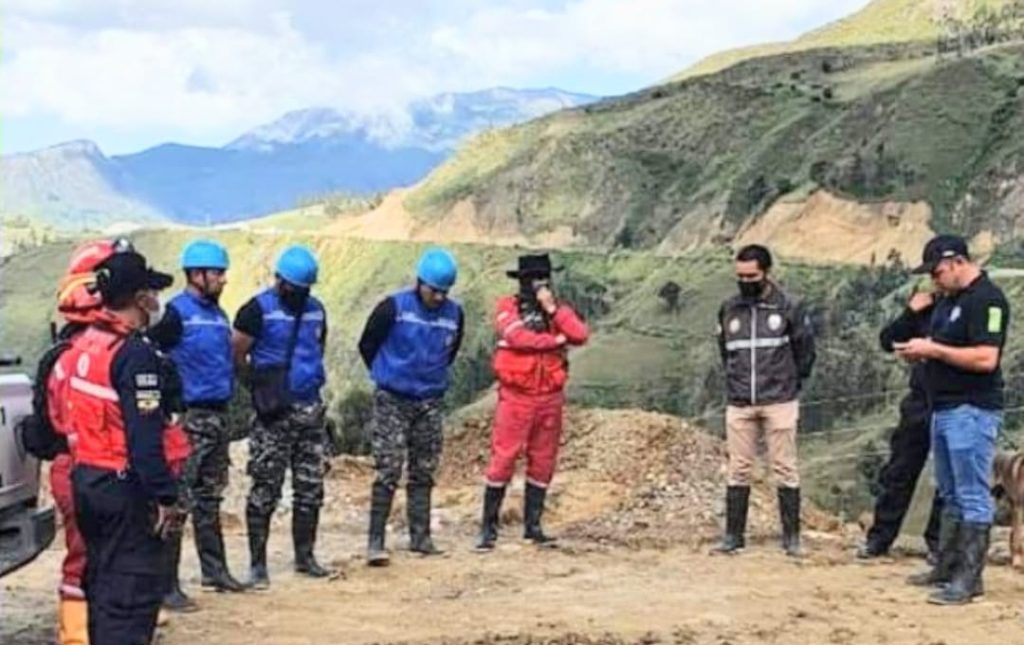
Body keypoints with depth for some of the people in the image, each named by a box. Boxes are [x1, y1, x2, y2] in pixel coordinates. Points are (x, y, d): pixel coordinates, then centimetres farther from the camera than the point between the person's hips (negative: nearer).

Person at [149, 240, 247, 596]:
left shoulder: (217, 313, 14)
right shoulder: (176, 313, -12)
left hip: (217, 416, 9)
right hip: (188, 417, -9)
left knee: (209, 499, 17)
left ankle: (214, 569, 27)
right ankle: (166, 583, -5)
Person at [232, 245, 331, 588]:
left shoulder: (315, 310, 12)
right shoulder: (259, 310, -8)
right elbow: (235, 354, -7)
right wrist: (260, 383, 0)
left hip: (310, 408, 6)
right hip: (273, 413, -6)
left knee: (310, 487, 10)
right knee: (265, 490, -3)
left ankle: (304, 556, 22)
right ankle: (258, 563, 4)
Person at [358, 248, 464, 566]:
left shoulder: (454, 314, 1)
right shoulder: (394, 308, -12)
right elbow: (367, 345, 1)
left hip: (431, 403, 4)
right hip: (392, 401, -4)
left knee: (423, 474, 11)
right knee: (388, 473, -9)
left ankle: (420, 537, 19)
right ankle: (375, 541, -6)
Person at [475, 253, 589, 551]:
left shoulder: (560, 309, 10)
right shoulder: (508, 307, -2)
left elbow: (581, 336, -6)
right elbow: (518, 337, -19)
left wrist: (553, 309, -12)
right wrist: (556, 340, -7)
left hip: (550, 398, 4)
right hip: (516, 396, -4)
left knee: (542, 463, 9)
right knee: (503, 460, -5)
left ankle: (532, 526, 19)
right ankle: (488, 527, 2)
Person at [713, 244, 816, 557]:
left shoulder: (788, 307, -3)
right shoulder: (729, 309, 7)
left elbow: (805, 349, 7)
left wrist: (792, 382, 10)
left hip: (779, 402, -3)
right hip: (739, 403, 3)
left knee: (784, 469, 0)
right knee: (738, 470, 5)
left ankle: (791, 537, 6)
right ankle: (733, 536, 10)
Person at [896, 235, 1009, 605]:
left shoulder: (986, 299, -14)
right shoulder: (947, 299, 16)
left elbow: (985, 359, -23)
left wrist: (933, 349, -18)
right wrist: (918, 351, 4)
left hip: (972, 411, -10)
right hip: (944, 409, 10)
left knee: (972, 498, -6)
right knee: (951, 495, 16)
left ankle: (969, 578, -3)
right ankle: (947, 567, 23)